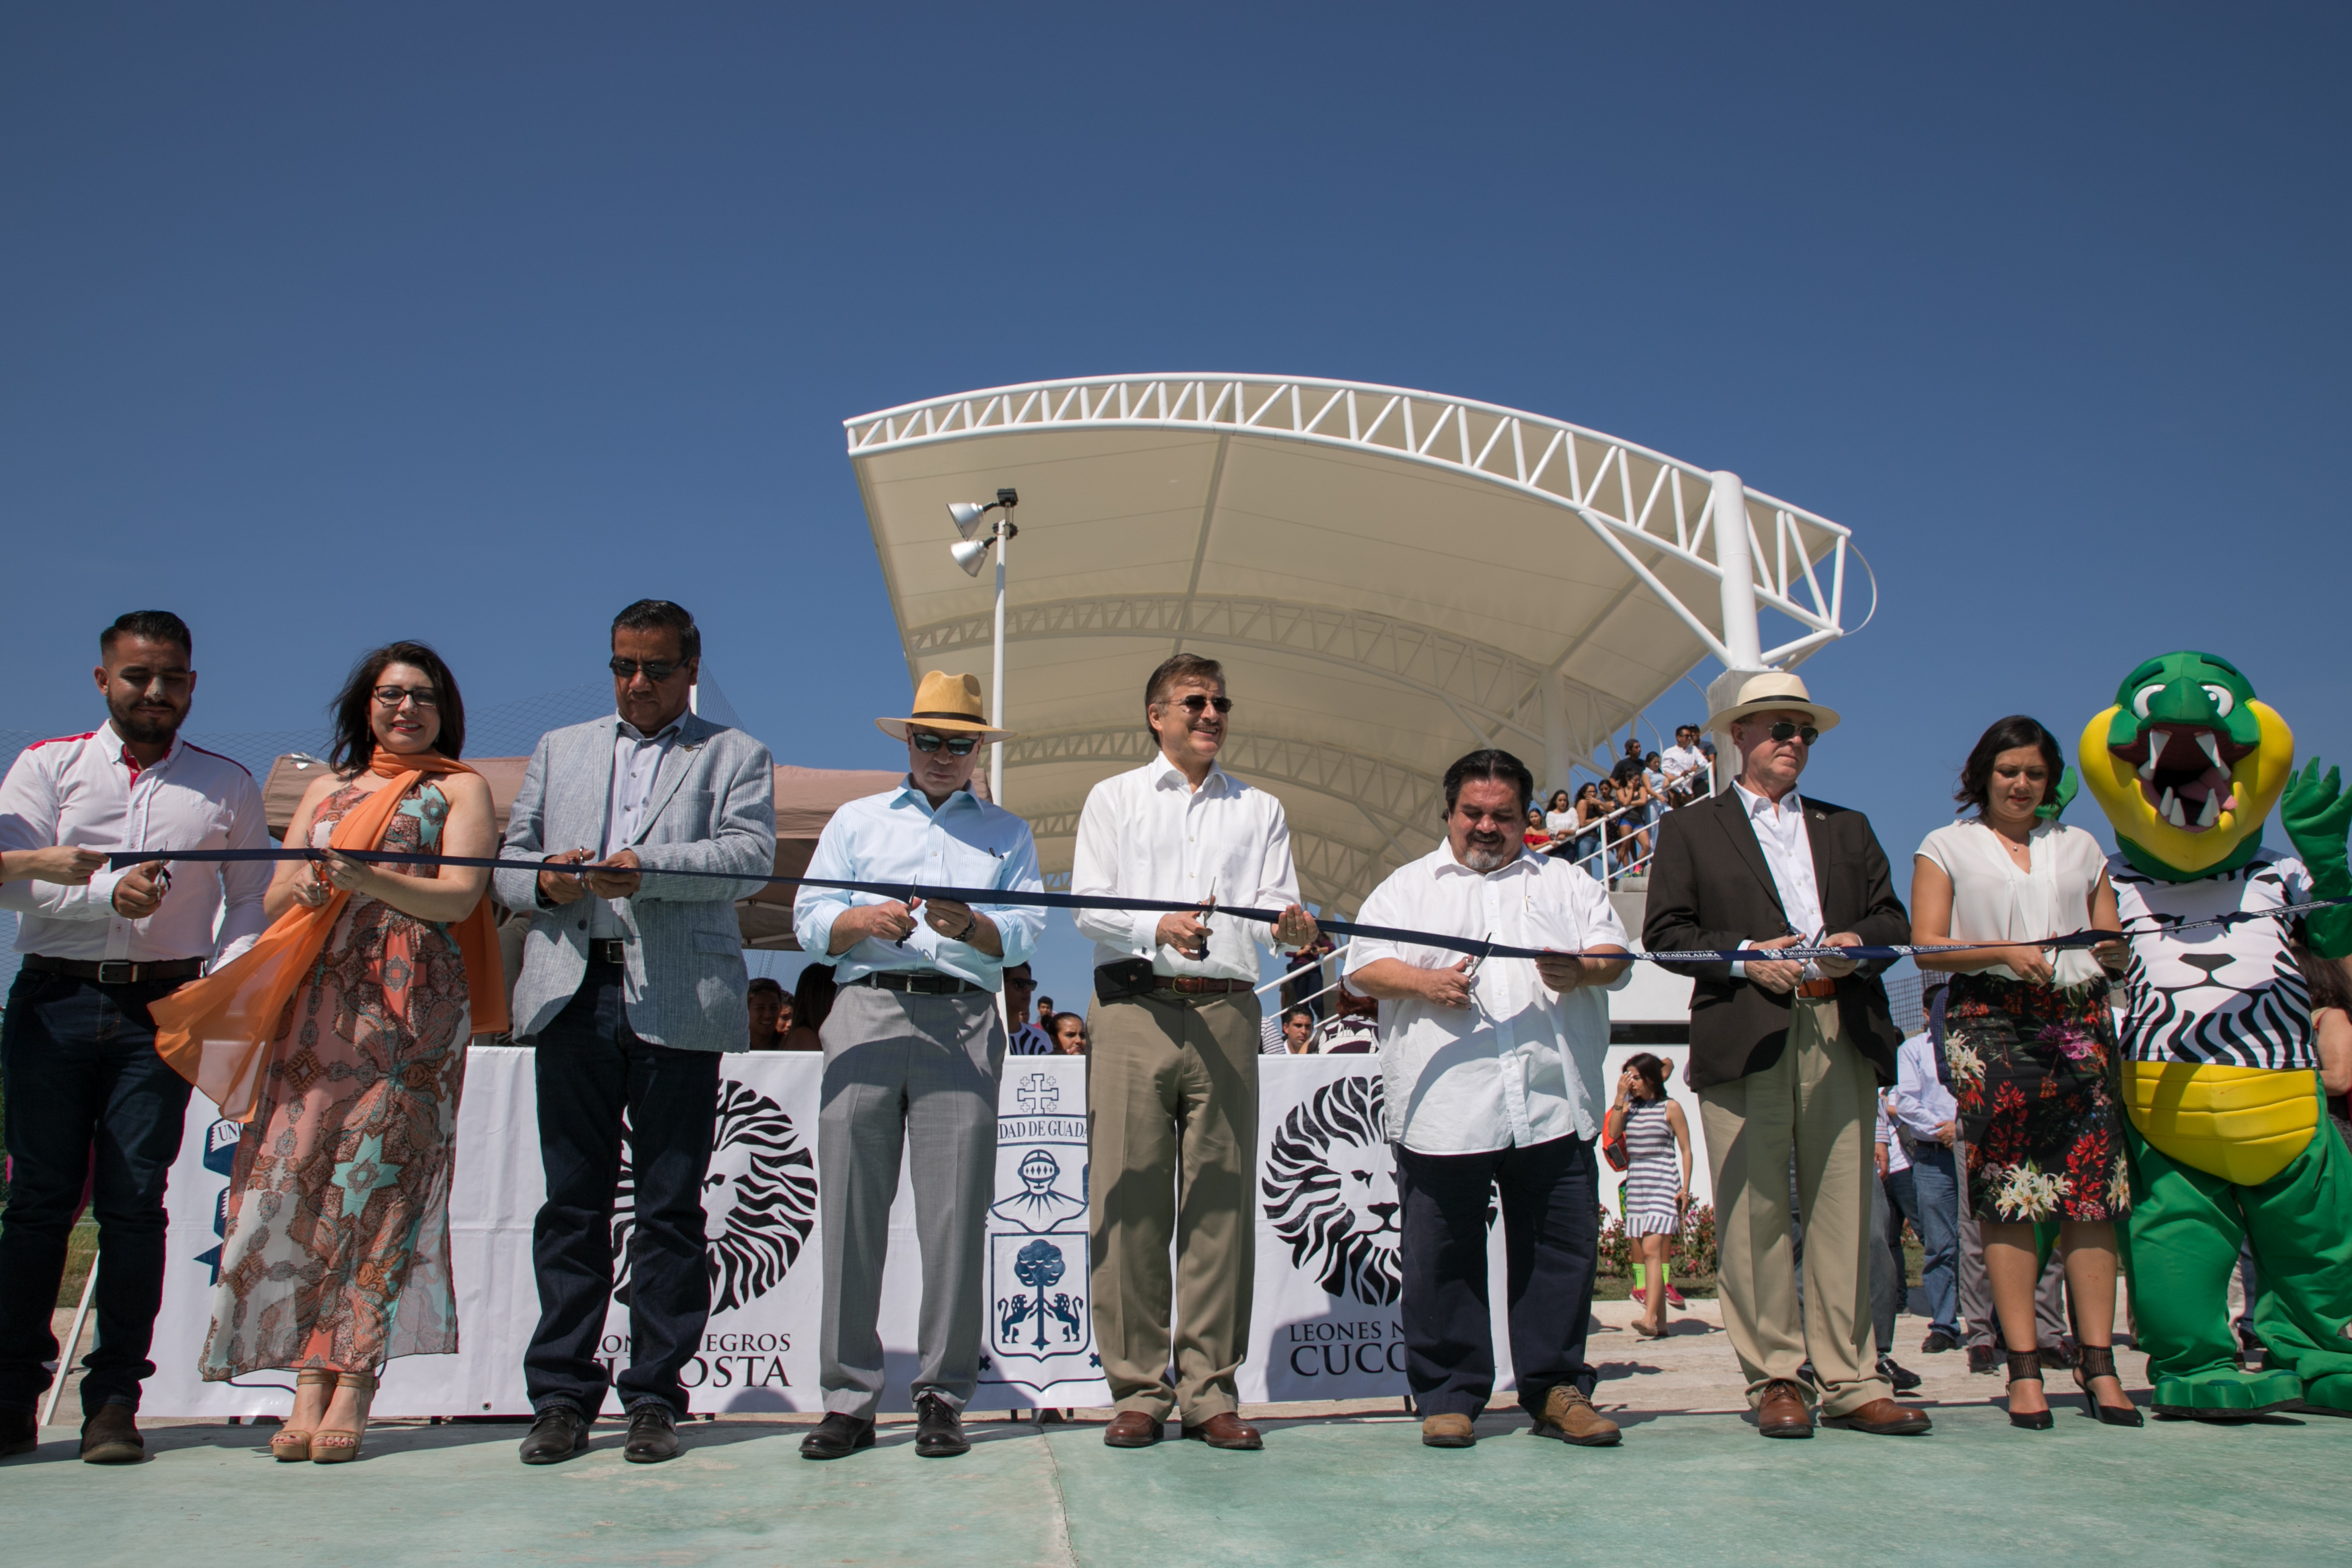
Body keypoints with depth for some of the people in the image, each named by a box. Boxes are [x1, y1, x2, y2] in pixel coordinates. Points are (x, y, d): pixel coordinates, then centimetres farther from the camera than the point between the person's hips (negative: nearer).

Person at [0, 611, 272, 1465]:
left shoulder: (227, 785, 11)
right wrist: (109, 894, -18)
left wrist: (222, 979, -6)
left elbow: (253, 897, 9)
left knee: (134, 1201, -1)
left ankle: (114, 1401, 6)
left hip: (163, 1006, 0)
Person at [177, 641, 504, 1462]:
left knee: (378, 1178, -9)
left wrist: (364, 877, -19)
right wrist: (301, 887, -7)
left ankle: (351, 1392, -6)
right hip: (320, 1002, 4)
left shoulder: (459, 788, 11)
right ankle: (308, 1389, -3)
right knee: (297, 1172, -7)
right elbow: (274, 899, 17)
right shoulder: (328, 787, 23)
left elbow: (458, 897, -4)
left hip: (411, 1002, -4)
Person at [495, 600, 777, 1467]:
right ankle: (562, 1394, 13)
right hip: (572, 996, 3)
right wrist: (544, 881, -6)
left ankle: (655, 1396, 9)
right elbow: (506, 862, 18)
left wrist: (648, 867, -20)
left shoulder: (735, 756, 12)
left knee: (671, 1206, 1)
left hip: (676, 1002, -3)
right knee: (573, 1199, 5)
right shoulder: (559, 750, 23)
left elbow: (751, 857, -5)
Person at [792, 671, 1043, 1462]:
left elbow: (1024, 933, 6)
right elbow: (809, 920, 12)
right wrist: (863, 921, -9)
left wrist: (970, 926, -14)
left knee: (956, 1212, -4)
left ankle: (943, 1395, 5)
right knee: (852, 1209, -3)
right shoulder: (856, 820, 23)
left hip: (963, 1019, 0)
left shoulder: (1007, 833, 21)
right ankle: (848, 1396, 4)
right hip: (866, 1009, 1)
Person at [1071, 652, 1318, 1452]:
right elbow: (1087, 905, 4)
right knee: (1130, 1196, -4)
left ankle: (1209, 1392, 7)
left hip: (1226, 1013, 2)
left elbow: (1278, 904, 10)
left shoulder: (1260, 809, 21)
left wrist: (1290, 926, -15)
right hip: (1135, 1006, -1)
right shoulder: (1114, 798, 16)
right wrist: (1158, 929, -15)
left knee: (1221, 1200, -1)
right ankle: (1139, 1391, 5)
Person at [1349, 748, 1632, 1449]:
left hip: (1552, 1105, 2)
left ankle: (1557, 1389, 15)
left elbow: (1615, 957, 10)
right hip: (1442, 1108, -1)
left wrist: (1580, 971, -12)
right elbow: (1363, 968, 5)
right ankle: (1448, 1396, 12)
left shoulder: (1566, 884, 19)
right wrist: (1425, 983, -14)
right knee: (1442, 1256, 1)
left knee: (1562, 1247, 3)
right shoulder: (1407, 887, 15)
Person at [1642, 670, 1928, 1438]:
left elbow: (1892, 918, 18)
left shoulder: (1847, 828, 25)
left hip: (1842, 1036, 3)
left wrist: (1857, 941, -4)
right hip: (1745, 1040, -3)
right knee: (1754, 1215, -4)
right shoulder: (1690, 830, 13)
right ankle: (1775, 1379, 4)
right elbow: (1665, 933, 4)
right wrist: (1747, 956, -10)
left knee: (1844, 1210, 2)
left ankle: (1848, 1382, 8)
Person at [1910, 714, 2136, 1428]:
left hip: (2079, 1021, 3)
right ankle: (2024, 1368, -5)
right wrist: (2005, 953, -13)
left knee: (2091, 1187, -5)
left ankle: (2098, 1363, -2)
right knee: (2004, 1192, -7)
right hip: (1992, 1023, -3)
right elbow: (1927, 946, 1)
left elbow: (2117, 946, 19)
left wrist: (2113, 949, -4)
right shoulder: (1947, 847, 12)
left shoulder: (2080, 847, 21)